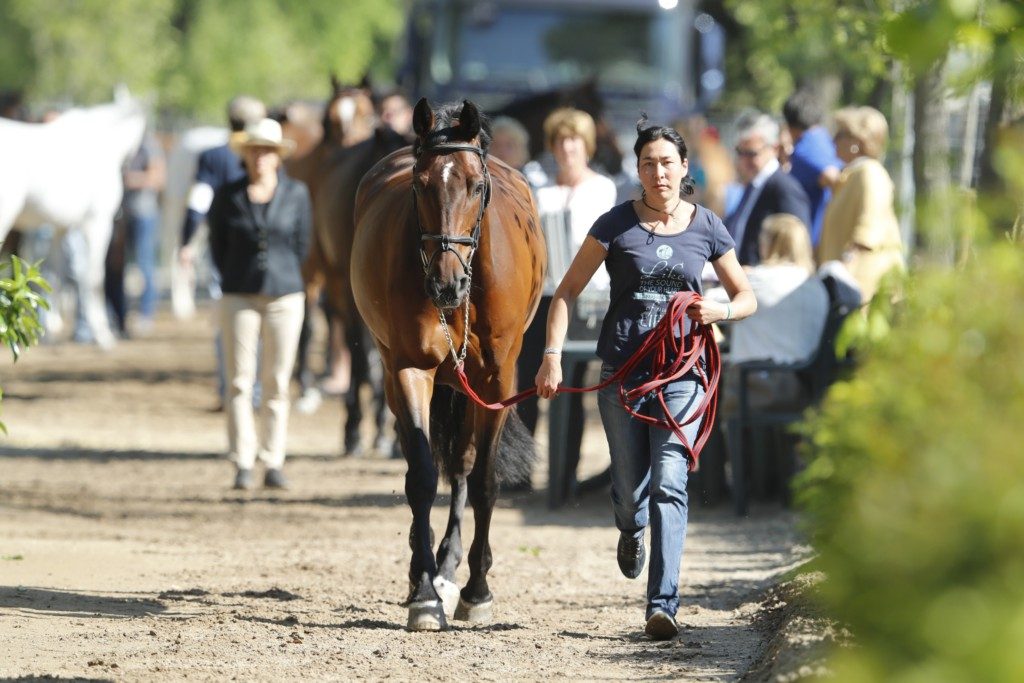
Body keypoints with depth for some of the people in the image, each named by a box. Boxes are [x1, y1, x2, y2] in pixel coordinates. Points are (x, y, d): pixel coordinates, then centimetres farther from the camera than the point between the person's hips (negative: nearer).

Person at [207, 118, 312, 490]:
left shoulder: (296, 194, 1)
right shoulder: (228, 196, 0)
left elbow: (302, 243, 10)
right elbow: (217, 245, 9)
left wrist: (283, 276, 11)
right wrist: (237, 279, 9)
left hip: (284, 296, 0)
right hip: (239, 298, 0)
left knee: (277, 383, 3)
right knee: (240, 382, -2)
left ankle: (274, 463, 7)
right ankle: (243, 464, 1)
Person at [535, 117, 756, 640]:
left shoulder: (707, 228, 4)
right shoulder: (617, 224, -1)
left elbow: (746, 298, 12)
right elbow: (567, 291, 2)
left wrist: (719, 311, -11)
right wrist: (552, 354, -9)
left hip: (681, 371, 0)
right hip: (622, 370, 0)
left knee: (669, 485, -13)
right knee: (630, 490, 7)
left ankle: (662, 605, -15)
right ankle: (630, 531, 46)